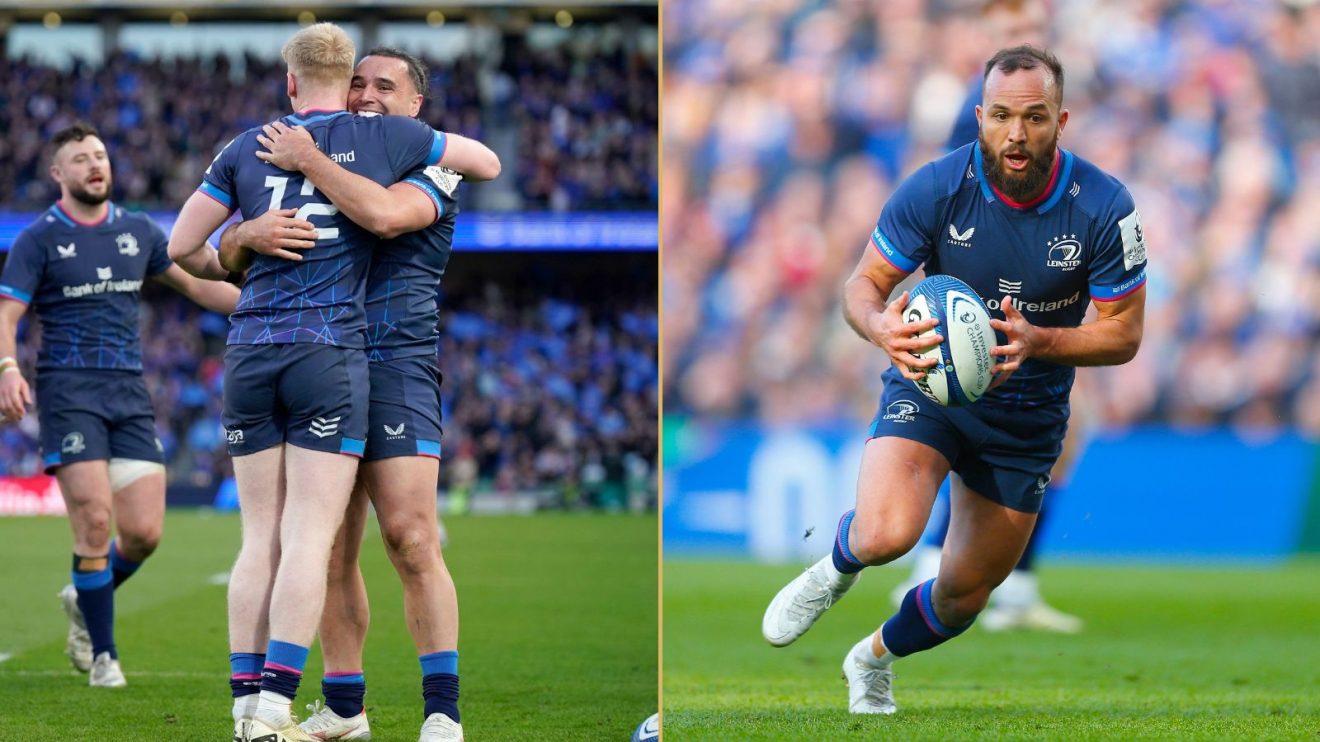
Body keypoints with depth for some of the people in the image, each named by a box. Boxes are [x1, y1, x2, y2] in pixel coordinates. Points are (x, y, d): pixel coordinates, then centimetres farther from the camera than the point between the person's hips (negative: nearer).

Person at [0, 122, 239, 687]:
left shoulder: (138, 232, 12)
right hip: (68, 388, -4)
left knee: (143, 532, -5)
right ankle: (102, 654, 1)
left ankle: (85, 600, 26)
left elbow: (196, 285, 22)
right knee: (95, 522, -14)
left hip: (128, 389, 4)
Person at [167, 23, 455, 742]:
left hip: (249, 352, 3)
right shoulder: (386, 137, 5)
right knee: (310, 539, -6)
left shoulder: (246, 148, 10)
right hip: (329, 354, -3)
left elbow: (181, 247, 13)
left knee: (260, 539, 6)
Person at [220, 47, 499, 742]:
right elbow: (226, 253, 12)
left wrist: (309, 162, -12)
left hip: (395, 365, -5)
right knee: (330, 553, 5)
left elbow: (383, 213, -20)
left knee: (411, 540, -14)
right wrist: (249, 234, -11)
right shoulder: (317, 177, 20)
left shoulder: (430, 174, 4)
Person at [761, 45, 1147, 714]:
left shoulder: (1104, 207, -17)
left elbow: (1124, 334, -10)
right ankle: (837, 564, 9)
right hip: (929, 382, -2)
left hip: (1028, 413, 2)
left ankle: (875, 660, 48)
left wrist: (1037, 341, -29)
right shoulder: (937, 188, -18)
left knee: (964, 596, 13)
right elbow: (862, 285, -9)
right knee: (887, 535, -30)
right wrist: (881, 325, -34)